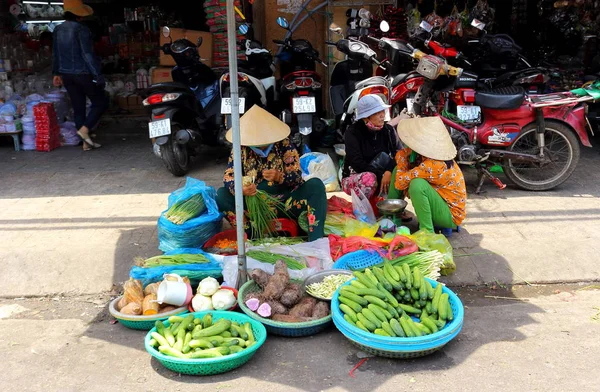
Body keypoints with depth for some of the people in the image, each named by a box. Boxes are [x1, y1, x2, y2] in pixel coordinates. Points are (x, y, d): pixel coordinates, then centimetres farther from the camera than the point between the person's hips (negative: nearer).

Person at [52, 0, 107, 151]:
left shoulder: (58, 30, 8)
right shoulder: (81, 29, -14)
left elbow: (55, 54, 14)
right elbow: (87, 54, -18)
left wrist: (56, 73, 22)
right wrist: (97, 74, -16)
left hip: (67, 75, 7)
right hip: (83, 73, -7)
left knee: (78, 107, 10)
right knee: (100, 102, 8)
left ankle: (86, 142, 13)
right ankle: (84, 129, -6)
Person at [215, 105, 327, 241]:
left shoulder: (284, 144, -7)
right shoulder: (240, 149, -4)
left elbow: (297, 177, -10)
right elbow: (228, 177, -8)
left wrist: (279, 176, -32)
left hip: (285, 202, 0)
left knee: (315, 185, -24)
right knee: (221, 195, -21)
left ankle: (316, 242, -33)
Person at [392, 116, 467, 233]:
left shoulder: (432, 165, -32)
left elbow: (400, 182, -27)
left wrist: (402, 158, -12)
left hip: (451, 215, -9)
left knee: (417, 184, -37)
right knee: (399, 169, 4)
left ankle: (427, 232, -23)